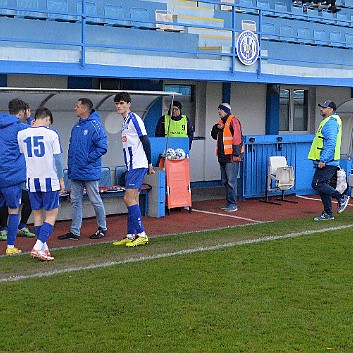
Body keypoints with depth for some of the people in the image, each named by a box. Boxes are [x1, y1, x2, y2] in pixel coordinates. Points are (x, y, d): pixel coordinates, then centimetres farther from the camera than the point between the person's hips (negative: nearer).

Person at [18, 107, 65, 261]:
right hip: (49, 179, -4)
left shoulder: (22, 134, 3)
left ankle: (44, 249, 17)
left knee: (38, 214, 12)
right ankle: (38, 247, -13)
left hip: (32, 180, 4)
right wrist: (61, 179, 3)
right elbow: (57, 158, -5)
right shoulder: (51, 134, -7)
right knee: (51, 214, 0)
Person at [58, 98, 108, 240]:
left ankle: (102, 228, 18)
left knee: (96, 201, 4)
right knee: (75, 201, 9)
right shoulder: (76, 127, 12)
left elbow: (102, 147, -18)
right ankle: (74, 231, 14)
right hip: (75, 172, 8)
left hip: (89, 172, -8)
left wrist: (87, 159, -16)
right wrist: (70, 166, 12)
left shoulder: (95, 126, -13)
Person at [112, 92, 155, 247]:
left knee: (129, 199, -12)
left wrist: (149, 163, -13)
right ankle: (131, 236, 15)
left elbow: (145, 141, -14)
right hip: (131, 166, 10)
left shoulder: (134, 119, -10)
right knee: (132, 200, 10)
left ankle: (142, 235, -9)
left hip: (137, 166, -10)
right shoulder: (126, 121, 19)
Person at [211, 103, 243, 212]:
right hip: (223, 156, 9)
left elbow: (237, 138, -15)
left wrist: (236, 154, -20)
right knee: (225, 181, 13)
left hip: (231, 157, -9)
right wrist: (216, 127, 4)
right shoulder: (221, 122, 19)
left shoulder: (233, 121, -9)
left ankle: (233, 205, -6)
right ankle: (229, 203, 20)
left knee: (231, 181, -9)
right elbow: (214, 136, 25)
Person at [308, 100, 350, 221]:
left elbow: (331, 143, -25)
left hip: (327, 162, -10)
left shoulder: (331, 123, -15)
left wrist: (323, 160, -27)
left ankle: (341, 197, -2)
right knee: (322, 186, 11)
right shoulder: (327, 122, 19)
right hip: (327, 162, 10)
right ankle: (328, 213, 16)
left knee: (317, 184, -11)